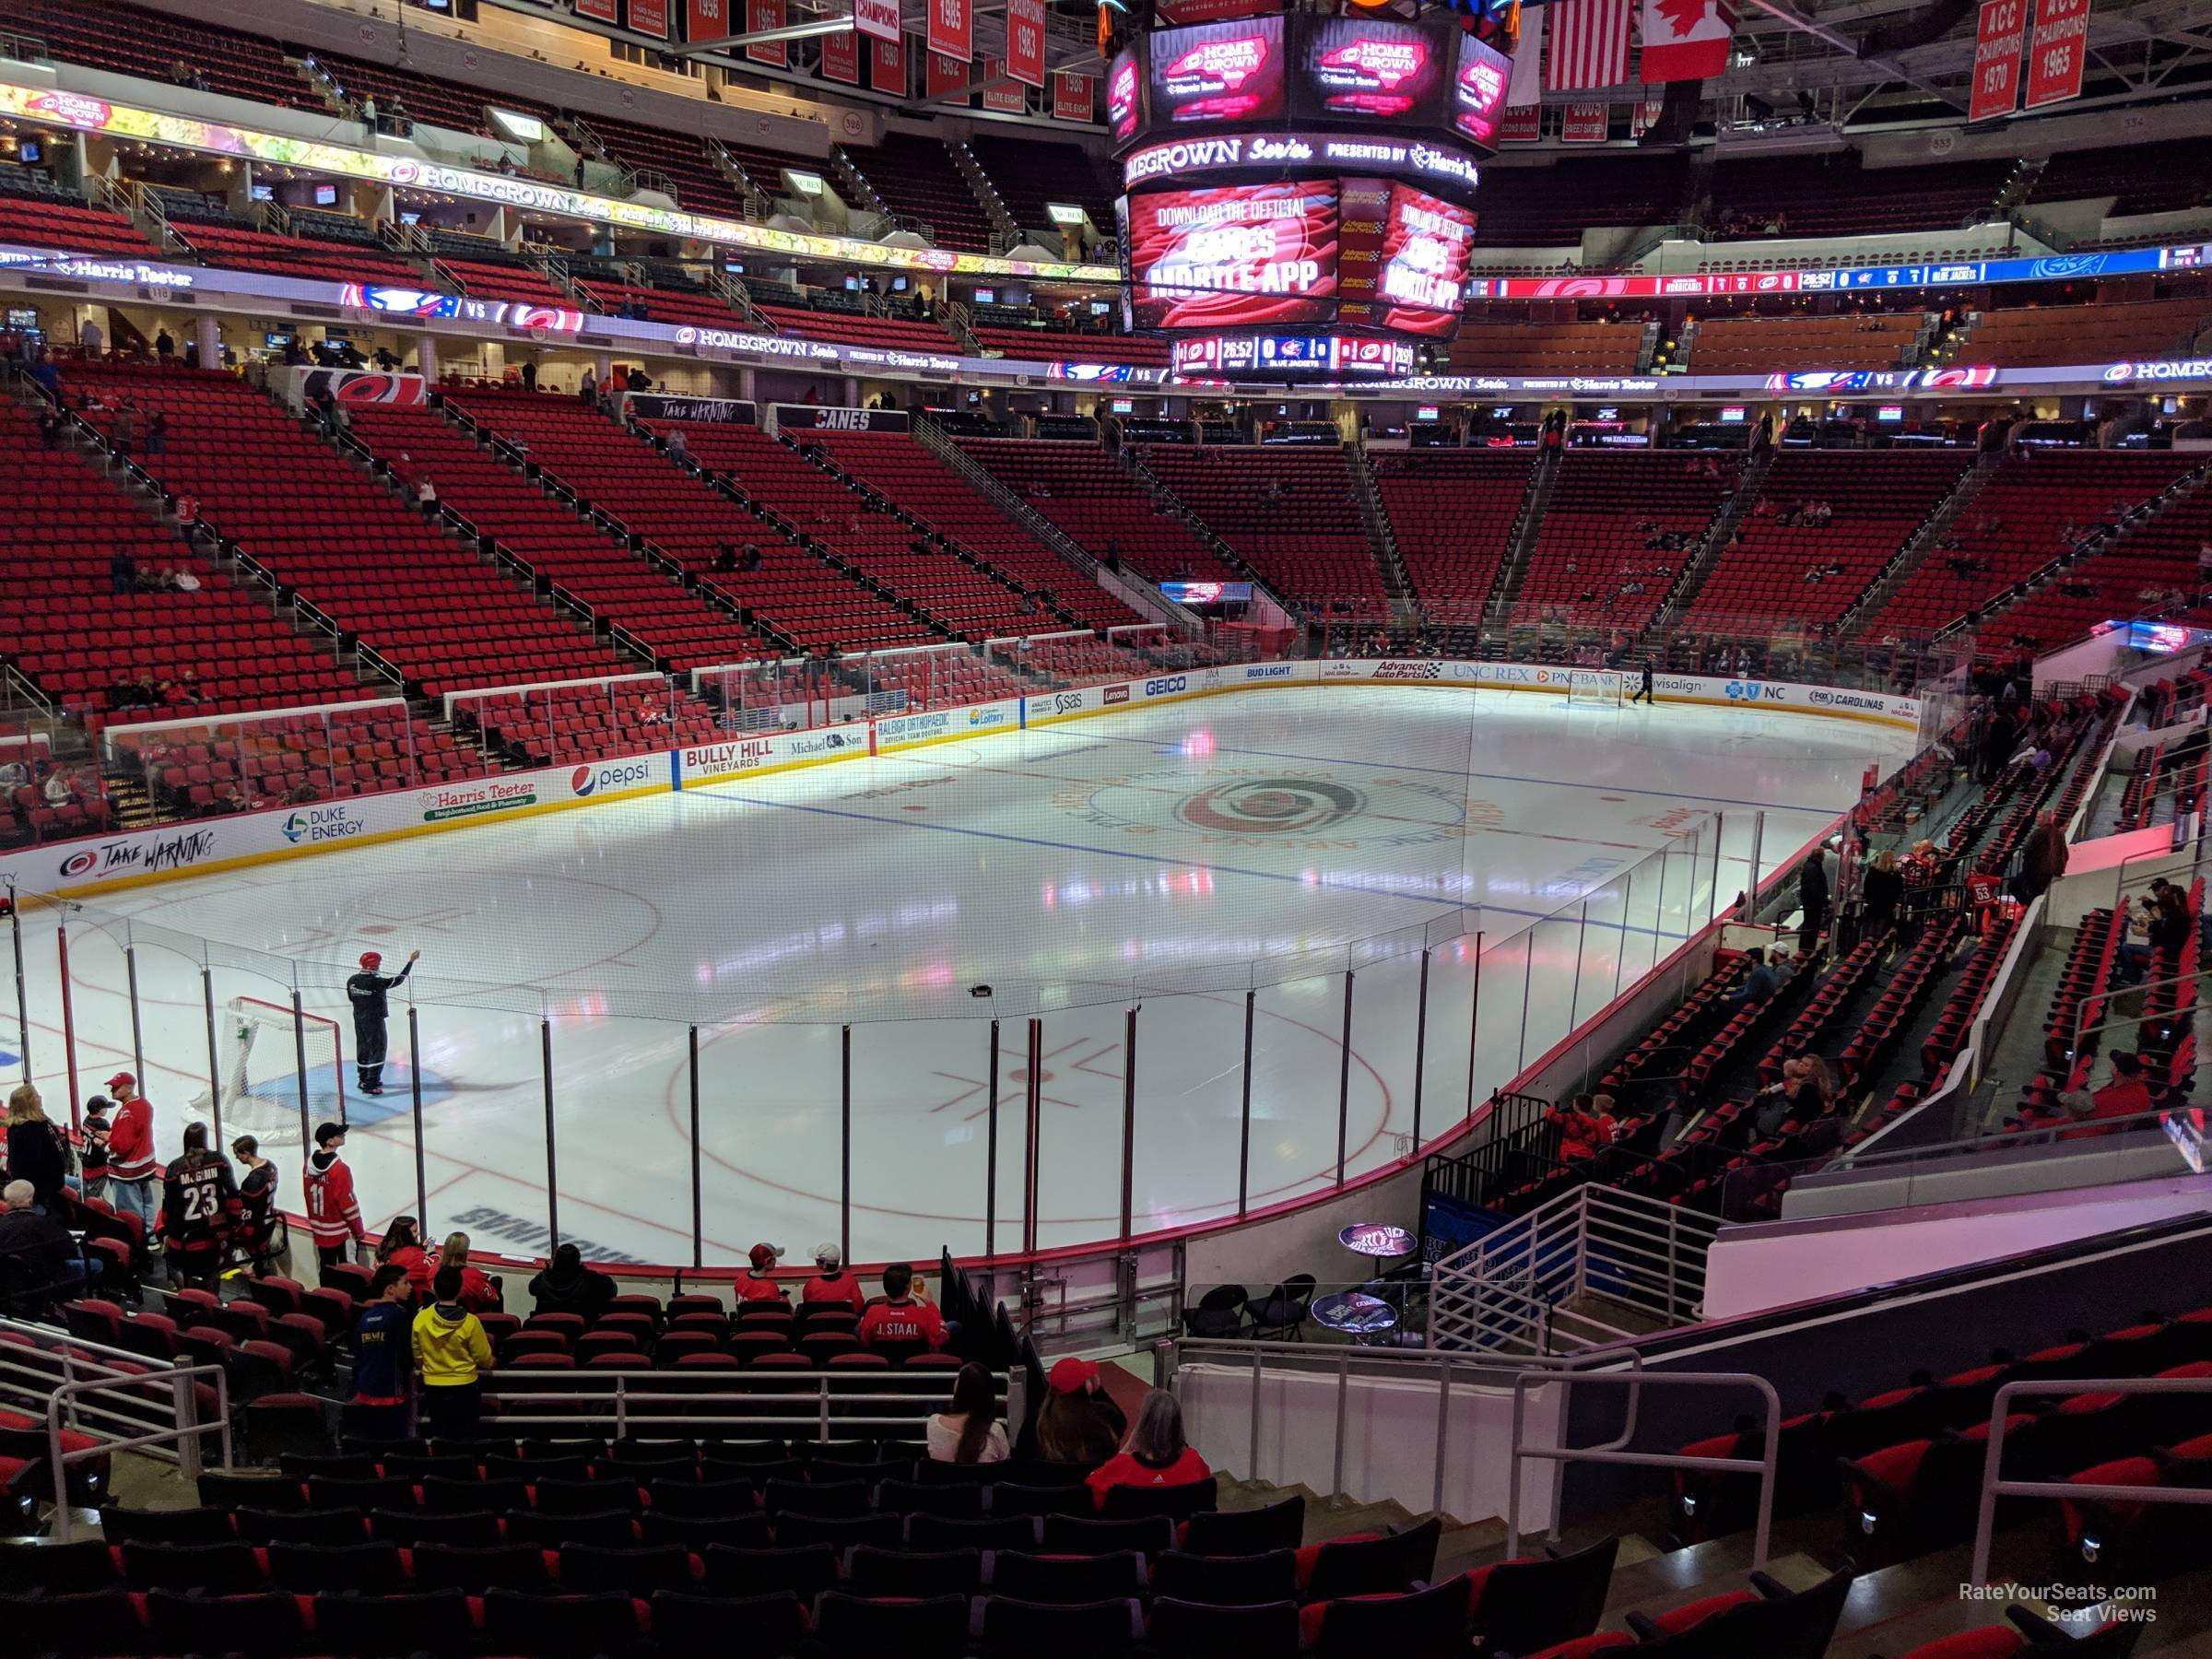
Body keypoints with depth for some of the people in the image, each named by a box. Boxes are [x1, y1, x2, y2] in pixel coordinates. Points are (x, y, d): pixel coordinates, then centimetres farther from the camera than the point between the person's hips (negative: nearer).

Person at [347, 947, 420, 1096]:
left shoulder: (352, 980, -1)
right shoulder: (375, 982, -24)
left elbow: (351, 998, 13)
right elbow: (397, 979, -23)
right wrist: (411, 961, -20)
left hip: (359, 1019, 8)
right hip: (374, 1021, -8)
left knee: (363, 1049, 19)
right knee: (377, 1050, -1)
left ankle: (364, 1080, 32)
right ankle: (370, 1085, -3)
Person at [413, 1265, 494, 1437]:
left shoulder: (421, 1319, -12)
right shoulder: (470, 1322, -19)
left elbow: (417, 1356, 4)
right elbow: (484, 1358, -7)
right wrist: (491, 1363, 16)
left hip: (433, 1387, 3)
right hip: (464, 1387, -3)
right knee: (464, 1438, 10)